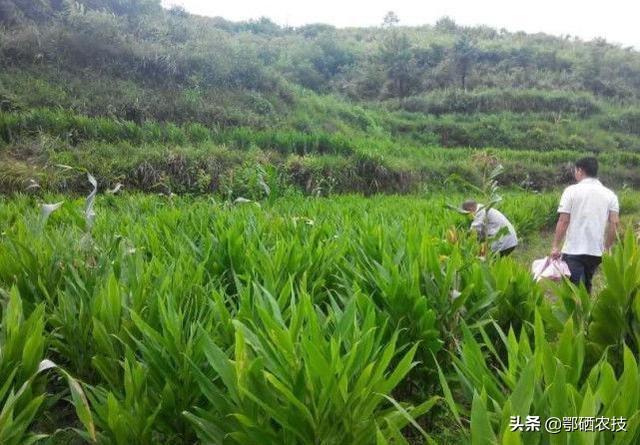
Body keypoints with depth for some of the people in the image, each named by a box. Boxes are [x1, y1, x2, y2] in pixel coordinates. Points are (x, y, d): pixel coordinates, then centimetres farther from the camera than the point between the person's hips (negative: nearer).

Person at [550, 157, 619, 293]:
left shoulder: (572, 190, -5)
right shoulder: (610, 194, 6)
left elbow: (563, 221, -10)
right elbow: (615, 223, -1)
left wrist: (555, 246, -5)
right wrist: (607, 247, 10)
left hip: (573, 250, -4)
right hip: (596, 251, 5)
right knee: (586, 287, 20)